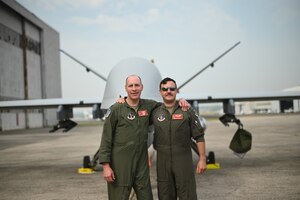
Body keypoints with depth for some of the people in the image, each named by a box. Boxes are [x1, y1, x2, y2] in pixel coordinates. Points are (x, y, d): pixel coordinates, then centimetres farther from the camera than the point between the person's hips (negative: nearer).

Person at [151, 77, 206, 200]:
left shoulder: (188, 112, 0)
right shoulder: (155, 113, 4)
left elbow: (199, 137, 0)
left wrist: (202, 159, -4)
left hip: (184, 161, -2)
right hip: (163, 162, 2)